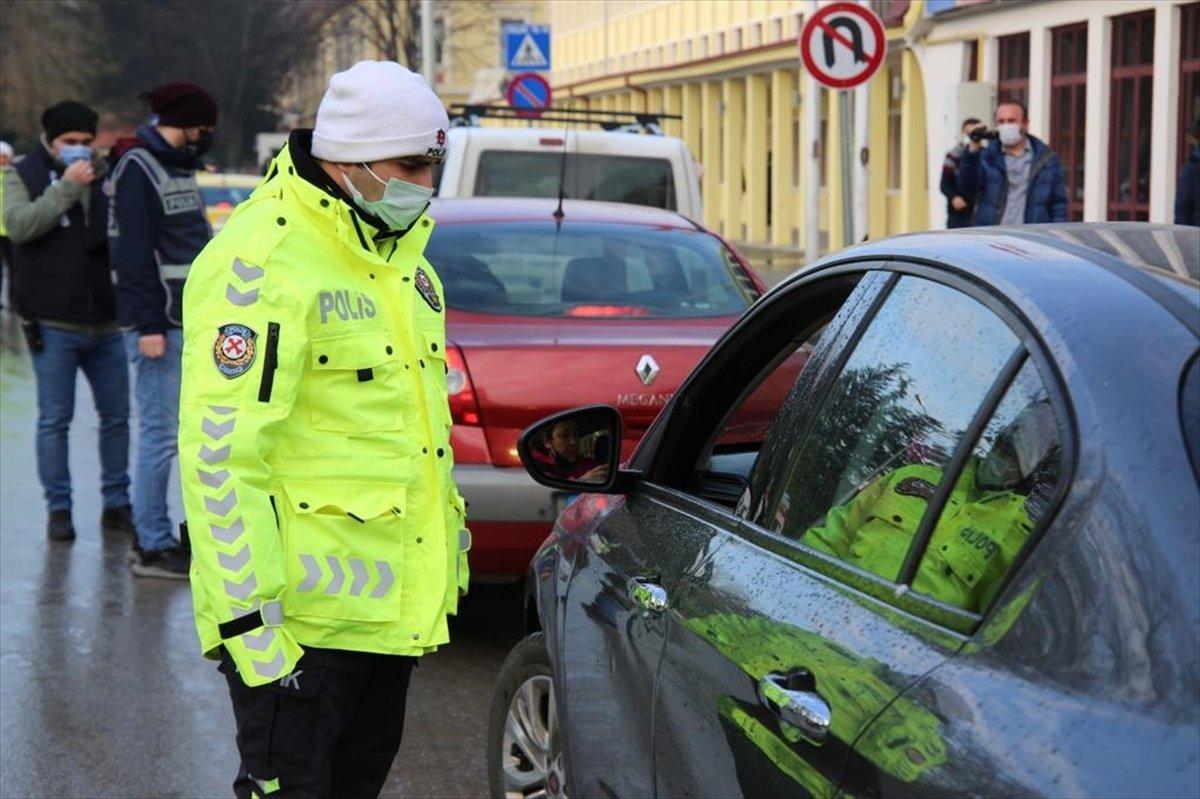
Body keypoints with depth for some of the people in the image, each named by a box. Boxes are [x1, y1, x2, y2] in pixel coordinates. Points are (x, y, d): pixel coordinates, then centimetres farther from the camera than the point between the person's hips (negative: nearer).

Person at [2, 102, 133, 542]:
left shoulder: (104, 175, 11)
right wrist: (66, 188, -21)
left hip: (104, 322, 4)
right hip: (52, 324, -3)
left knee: (116, 414, 8)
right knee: (54, 419, 1)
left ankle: (116, 504, 19)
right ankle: (58, 509, 9)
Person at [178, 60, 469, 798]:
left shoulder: (396, 251, 12)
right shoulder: (262, 261, -19)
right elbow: (220, 451, -23)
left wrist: (451, 540, 23)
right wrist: (249, 619, -24)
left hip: (391, 597, 9)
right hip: (305, 611, -9)